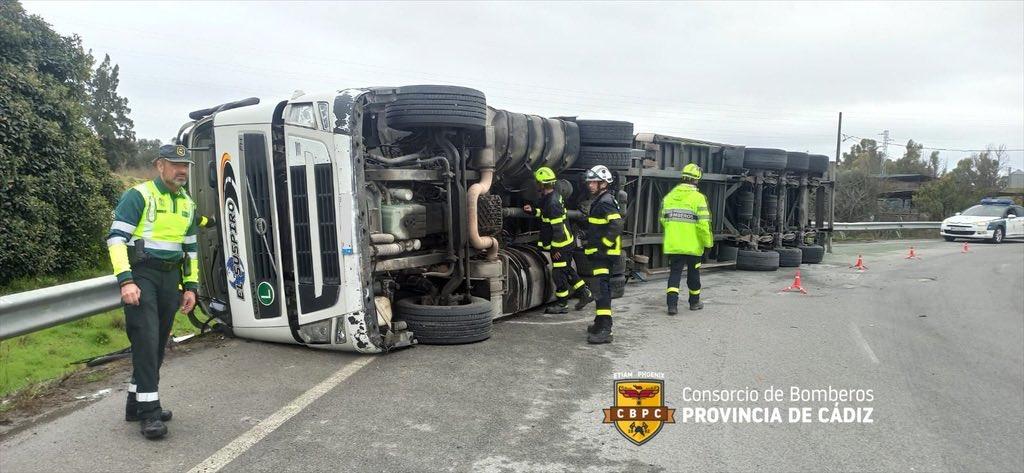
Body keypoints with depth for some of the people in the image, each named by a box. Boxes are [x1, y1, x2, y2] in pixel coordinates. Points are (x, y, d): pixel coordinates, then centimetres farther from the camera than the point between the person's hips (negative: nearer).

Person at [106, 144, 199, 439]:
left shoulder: (187, 204, 14)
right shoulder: (138, 196, -7)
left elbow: (190, 248, 20)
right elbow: (116, 238, -12)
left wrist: (190, 286, 15)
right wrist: (125, 281, -21)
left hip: (170, 277, 7)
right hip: (141, 274, -7)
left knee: (159, 343, 10)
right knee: (146, 339, -12)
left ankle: (137, 402, 24)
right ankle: (149, 412, -7)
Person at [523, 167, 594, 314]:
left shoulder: (552, 202, -25)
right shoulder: (551, 196, 5)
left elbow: (558, 228, -25)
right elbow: (545, 213, 22)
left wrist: (555, 249, -21)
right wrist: (533, 210, 4)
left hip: (561, 245, -10)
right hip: (565, 241, 10)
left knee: (559, 273, 1)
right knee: (567, 269, 20)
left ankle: (562, 304, 13)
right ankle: (585, 293, 28)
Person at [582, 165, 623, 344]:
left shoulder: (605, 202, -16)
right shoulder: (599, 201, 18)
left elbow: (616, 225, -27)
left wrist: (603, 245, -20)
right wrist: (593, 245, 21)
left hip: (603, 253, -11)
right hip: (600, 253, 11)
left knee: (602, 288, -13)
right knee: (603, 287, 17)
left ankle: (604, 330, -16)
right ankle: (602, 323, 29)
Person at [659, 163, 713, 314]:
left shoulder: (669, 196, 2)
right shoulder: (698, 198, -13)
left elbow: (662, 219, 9)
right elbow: (703, 223, -16)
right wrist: (708, 242, -4)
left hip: (673, 245, 3)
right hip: (692, 245, -3)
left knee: (675, 273, 6)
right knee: (693, 274, 13)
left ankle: (672, 303, -7)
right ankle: (694, 302, 29)